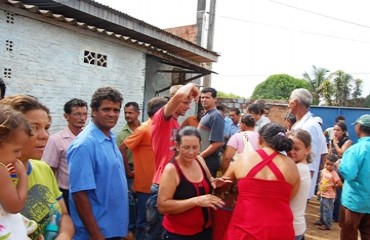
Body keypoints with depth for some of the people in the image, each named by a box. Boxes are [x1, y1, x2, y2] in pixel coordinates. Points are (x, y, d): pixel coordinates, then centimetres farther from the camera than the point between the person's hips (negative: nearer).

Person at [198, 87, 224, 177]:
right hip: (203, 159, 9)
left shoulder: (215, 116, -13)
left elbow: (218, 143, -21)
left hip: (209, 160, -9)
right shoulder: (206, 115, 15)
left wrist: (200, 156, -16)